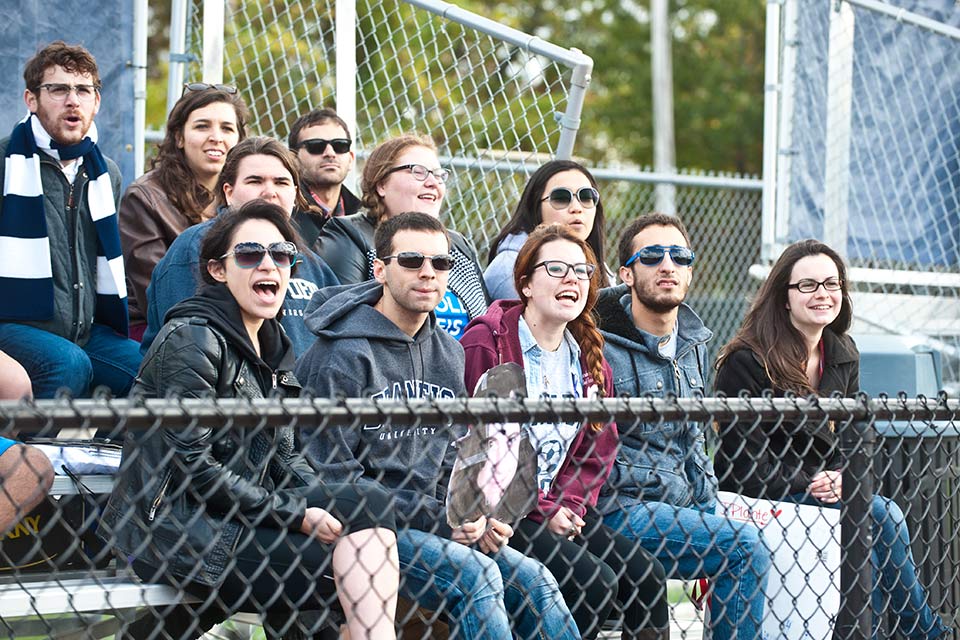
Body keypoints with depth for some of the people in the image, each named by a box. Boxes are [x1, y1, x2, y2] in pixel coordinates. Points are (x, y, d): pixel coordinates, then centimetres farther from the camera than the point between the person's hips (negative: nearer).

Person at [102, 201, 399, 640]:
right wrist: (296, 515, -16)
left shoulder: (273, 348, 17)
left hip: (247, 520, 8)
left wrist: (325, 508, -5)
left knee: (369, 503, -14)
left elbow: (285, 456, 16)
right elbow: (191, 465, -16)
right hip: (176, 533, -8)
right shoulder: (191, 340, -10)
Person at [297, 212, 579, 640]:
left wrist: (476, 516, 0)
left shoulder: (448, 353, 14)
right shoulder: (341, 355, -11)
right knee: (475, 575, -26)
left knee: (533, 580, -9)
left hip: (430, 521, 7)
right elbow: (335, 476, -14)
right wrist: (435, 518, -16)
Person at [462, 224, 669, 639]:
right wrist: (541, 511, -14)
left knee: (646, 575, -10)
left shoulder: (589, 357, 14)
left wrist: (568, 505, -6)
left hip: (564, 508, 7)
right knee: (595, 582, -23)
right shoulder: (486, 344, -9)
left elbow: (598, 449, 13)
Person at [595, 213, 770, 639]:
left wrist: (711, 515, 16)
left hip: (678, 507, 8)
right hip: (618, 506, -8)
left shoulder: (694, 343, 14)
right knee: (746, 547, -19)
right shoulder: (598, 342, -11)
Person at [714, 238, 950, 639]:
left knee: (886, 518, -23)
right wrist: (807, 488, -17)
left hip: (820, 488, 7)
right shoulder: (747, 360, -13)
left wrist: (840, 476, -7)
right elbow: (744, 458, -15)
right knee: (883, 516, -22)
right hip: (762, 496, -7)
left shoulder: (844, 356, 9)